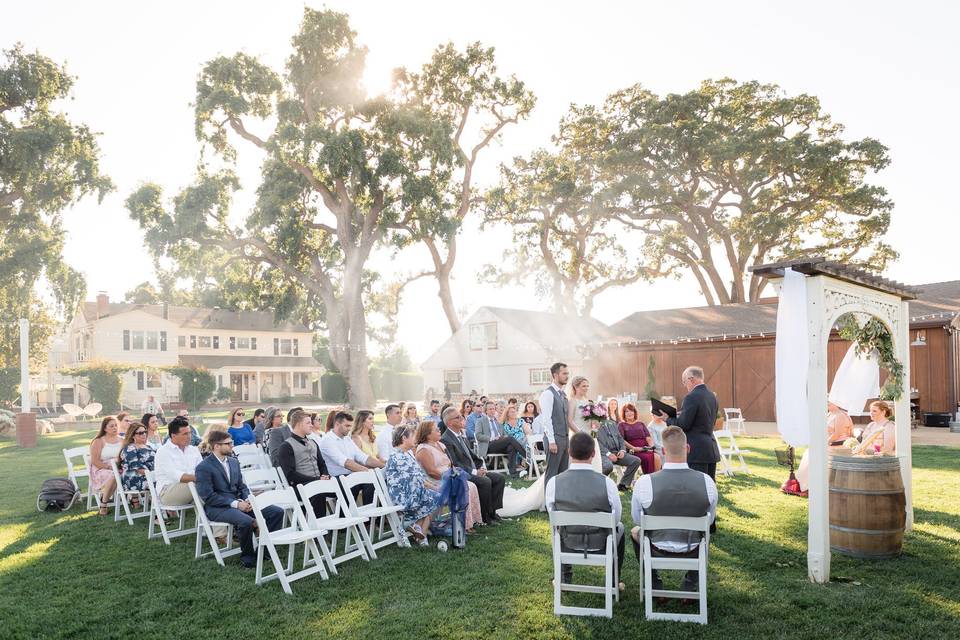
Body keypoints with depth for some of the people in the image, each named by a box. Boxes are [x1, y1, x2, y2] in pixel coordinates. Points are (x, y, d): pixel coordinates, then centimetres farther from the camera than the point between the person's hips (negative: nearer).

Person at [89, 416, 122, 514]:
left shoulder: (121, 441, 13)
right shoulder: (98, 442, -1)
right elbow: (94, 461, -9)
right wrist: (109, 467, -20)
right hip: (101, 470, -4)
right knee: (113, 476, -37)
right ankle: (103, 505, -21)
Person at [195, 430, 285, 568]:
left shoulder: (234, 462, 15)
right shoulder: (203, 468, -8)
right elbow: (208, 497, -15)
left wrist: (247, 499, -4)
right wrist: (235, 504, -19)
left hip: (238, 502, 7)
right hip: (217, 508, -7)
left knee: (277, 511, -10)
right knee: (247, 522, -36)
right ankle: (247, 557, -10)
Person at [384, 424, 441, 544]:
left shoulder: (408, 453, 14)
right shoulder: (397, 456, -18)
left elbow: (420, 473, 16)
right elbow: (415, 478, -19)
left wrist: (435, 485, 7)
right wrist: (435, 488, -11)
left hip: (410, 492, 9)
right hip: (403, 496, -9)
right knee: (436, 497, -4)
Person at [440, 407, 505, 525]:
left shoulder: (463, 434, 14)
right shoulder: (445, 440, -15)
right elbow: (454, 464, -20)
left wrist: (480, 468, 1)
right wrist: (474, 472, -19)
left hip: (474, 470, 9)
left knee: (499, 478, -2)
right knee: (485, 481, -28)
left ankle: (492, 511, 1)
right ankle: (485, 516, -13)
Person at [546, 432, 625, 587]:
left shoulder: (554, 482, -19)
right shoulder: (606, 482, -22)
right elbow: (617, 517, -7)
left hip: (568, 545, 1)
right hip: (601, 545, -1)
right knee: (619, 528, 32)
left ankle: (564, 579, 40)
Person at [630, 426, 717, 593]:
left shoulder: (644, 482, -22)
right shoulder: (707, 481, -18)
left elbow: (637, 519, -3)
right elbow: (710, 519, 1)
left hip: (657, 551, -1)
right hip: (694, 552, 2)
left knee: (635, 532, 32)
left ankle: (655, 584, 28)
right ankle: (690, 584, 27)